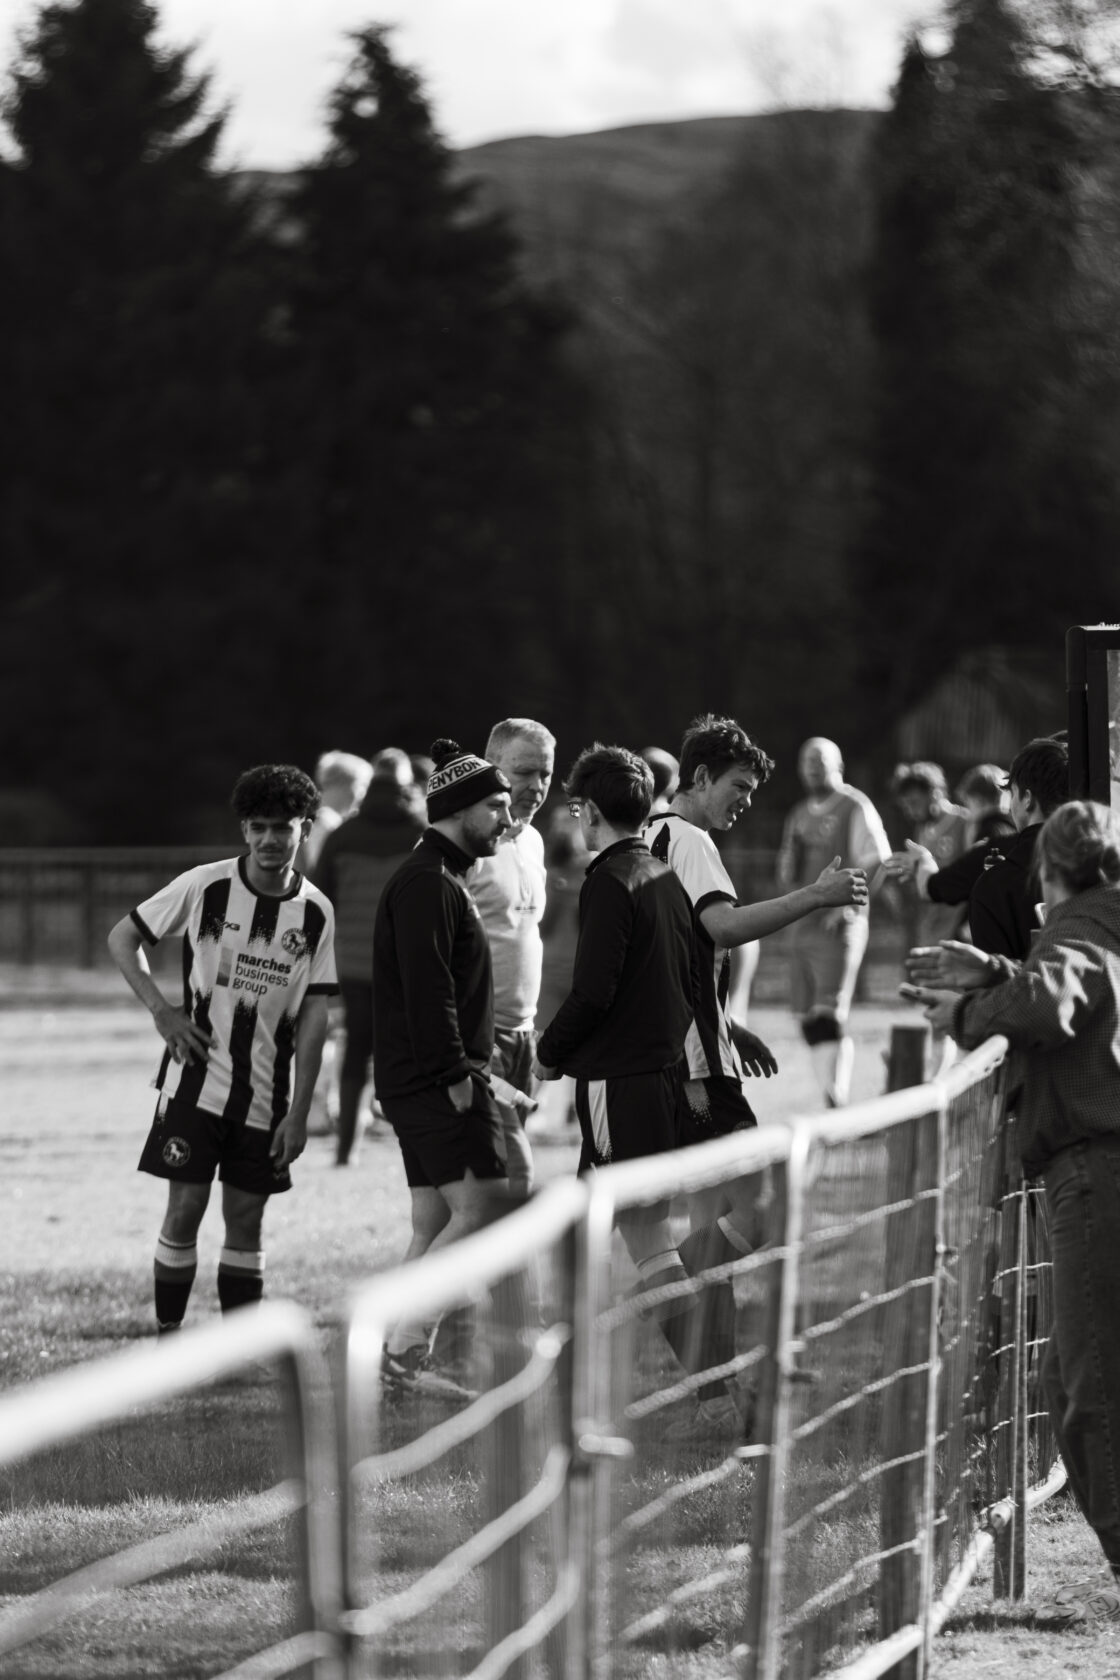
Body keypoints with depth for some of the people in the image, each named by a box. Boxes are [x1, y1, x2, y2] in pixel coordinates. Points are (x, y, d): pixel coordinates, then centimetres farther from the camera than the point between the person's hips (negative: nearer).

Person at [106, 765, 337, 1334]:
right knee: (185, 1209, -5)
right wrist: (160, 1009, -8)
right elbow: (123, 937, 4)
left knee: (246, 1221, 6)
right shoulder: (204, 887, -7)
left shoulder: (315, 913, -1)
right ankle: (167, 1340, 6)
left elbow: (313, 1020, 0)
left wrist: (298, 1113, -4)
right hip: (196, 1081, -2)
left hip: (265, 1096, 2)